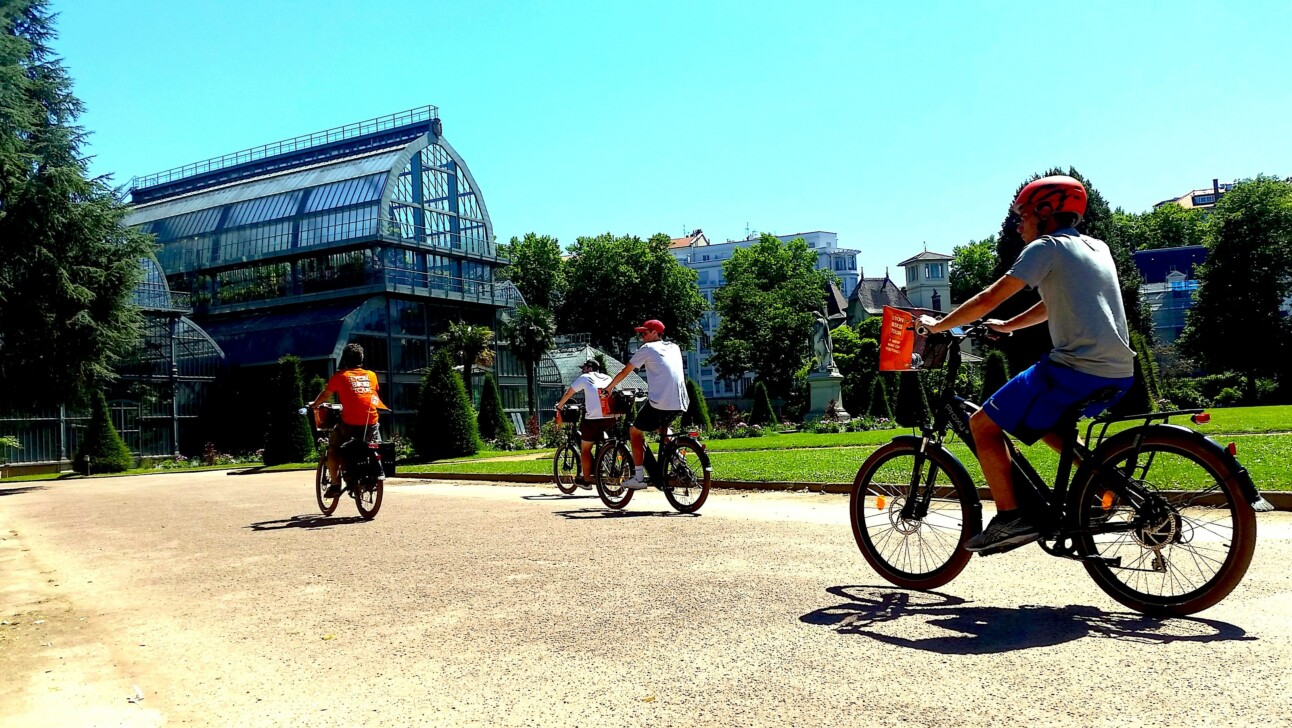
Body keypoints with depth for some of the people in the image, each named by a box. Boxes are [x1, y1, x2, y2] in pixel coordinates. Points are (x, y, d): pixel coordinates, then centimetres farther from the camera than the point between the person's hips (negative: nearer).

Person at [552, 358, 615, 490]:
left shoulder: (584, 378, 8)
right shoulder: (607, 378, 20)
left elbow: (568, 394, 12)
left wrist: (559, 406, 27)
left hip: (593, 419, -5)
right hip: (610, 419, 5)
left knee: (585, 449, 11)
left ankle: (585, 480, 13)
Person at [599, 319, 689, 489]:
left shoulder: (647, 348, 4)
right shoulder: (674, 348, 21)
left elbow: (625, 371, 10)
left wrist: (608, 388, 23)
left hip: (659, 403, -7)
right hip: (680, 404, 7)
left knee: (635, 432, 10)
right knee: (662, 427, 34)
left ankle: (639, 477, 3)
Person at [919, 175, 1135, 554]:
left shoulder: (1047, 247, -3)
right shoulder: (1097, 248, 21)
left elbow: (989, 299, -7)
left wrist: (938, 326, 3)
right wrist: (1007, 326, 33)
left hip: (1076, 370, -9)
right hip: (1119, 374, 9)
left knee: (983, 424, 0)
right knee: (1041, 420, 32)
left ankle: (1011, 517, -5)